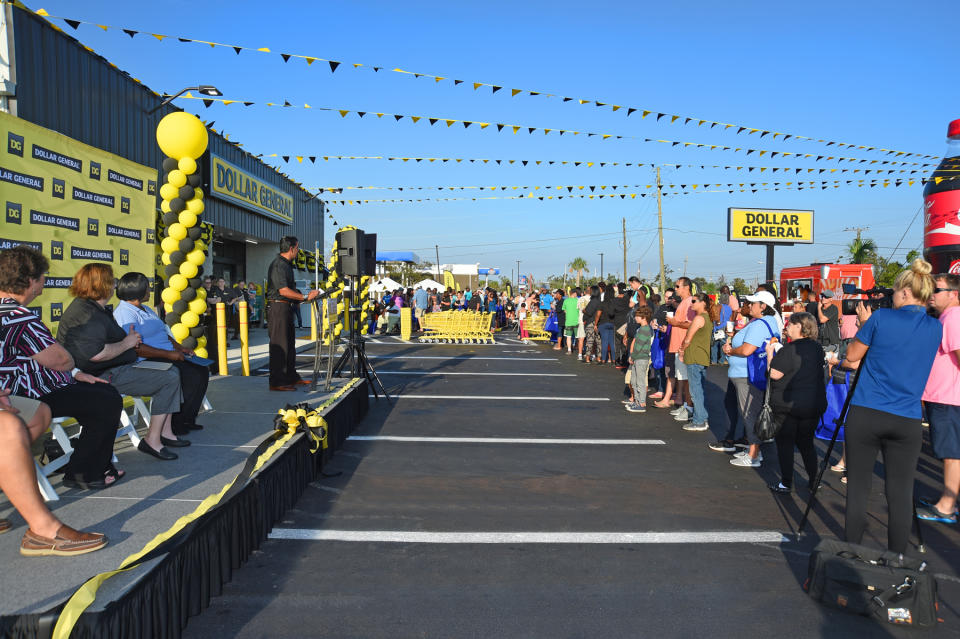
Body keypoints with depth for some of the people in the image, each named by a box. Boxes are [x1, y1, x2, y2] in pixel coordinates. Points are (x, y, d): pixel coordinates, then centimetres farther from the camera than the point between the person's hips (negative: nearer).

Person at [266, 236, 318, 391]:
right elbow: (283, 290, -22)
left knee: (289, 344, 16)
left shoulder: (287, 264, 18)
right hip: (278, 307, -11)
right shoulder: (278, 265, -15)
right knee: (279, 345, -7)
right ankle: (277, 382, -3)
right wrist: (305, 297, -18)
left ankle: (291, 377, 25)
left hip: (286, 308, 11)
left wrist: (306, 296, 15)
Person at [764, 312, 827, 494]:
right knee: (806, 443, 17)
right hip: (814, 404, 6)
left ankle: (786, 484, 9)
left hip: (787, 404, -6)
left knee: (785, 443, 5)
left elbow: (775, 374, -17)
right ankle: (814, 481, 19)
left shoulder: (789, 349, -18)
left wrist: (769, 353, -4)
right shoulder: (817, 348, 4)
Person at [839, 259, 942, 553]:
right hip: (907, 421, 3)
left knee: (858, 489, 6)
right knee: (900, 494, 9)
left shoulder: (881, 318, -6)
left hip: (864, 415, -3)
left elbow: (852, 355, 4)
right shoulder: (936, 329, 7)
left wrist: (865, 322, 15)